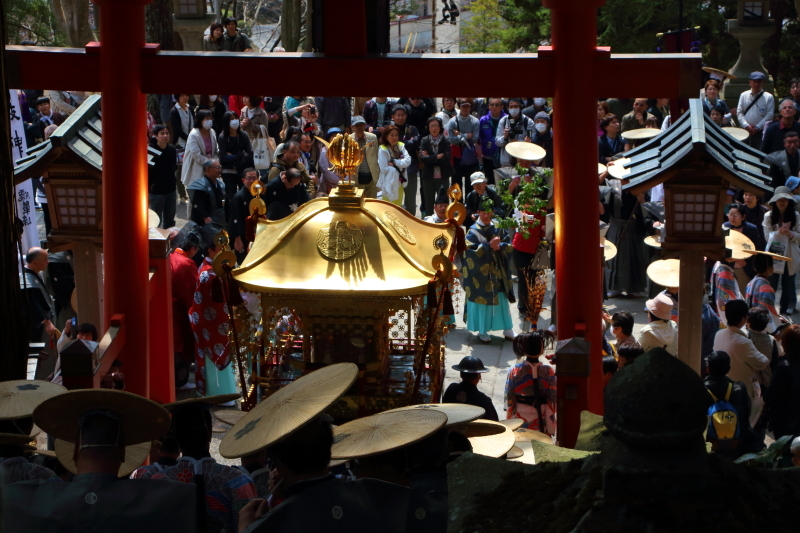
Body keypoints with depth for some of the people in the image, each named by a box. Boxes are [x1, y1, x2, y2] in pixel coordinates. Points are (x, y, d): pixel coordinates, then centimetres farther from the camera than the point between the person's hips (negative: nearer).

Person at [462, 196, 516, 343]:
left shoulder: (498, 229, 7)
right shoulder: (473, 231, -5)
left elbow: (509, 245, 4)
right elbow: (471, 250, -17)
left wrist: (498, 246, -16)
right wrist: (489, 246, -23)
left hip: (498, 273, 4)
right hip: (480, 274, -4)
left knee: (502, 301, 8)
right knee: (482, 301, 1)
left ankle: (507, 330, 16)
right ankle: (482, 330, 12)